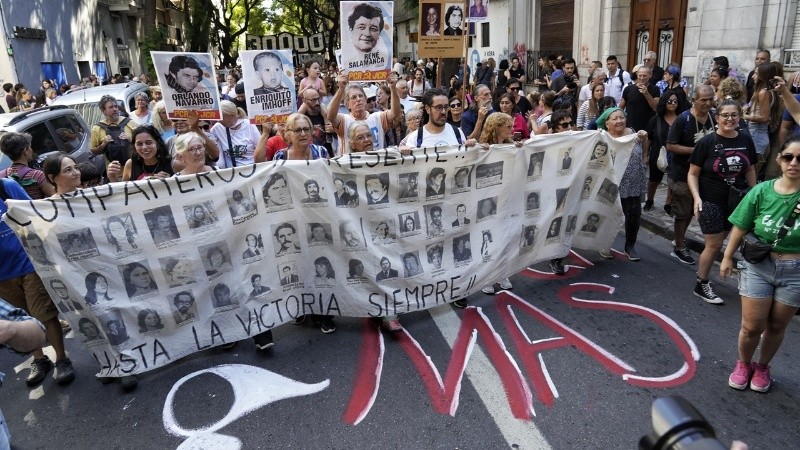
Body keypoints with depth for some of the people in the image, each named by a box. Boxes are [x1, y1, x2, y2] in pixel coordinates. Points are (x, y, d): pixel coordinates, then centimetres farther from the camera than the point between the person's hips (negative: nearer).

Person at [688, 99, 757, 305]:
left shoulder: (746, 141, 1)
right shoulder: (707, 142, -11)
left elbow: (750, 170, 12)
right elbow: (693, 173, -8)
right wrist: (697, 197, -18)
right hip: (711, 202, -4)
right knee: (714, 245, 1)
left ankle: (703, 278, 27)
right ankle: (701, 285, 19)